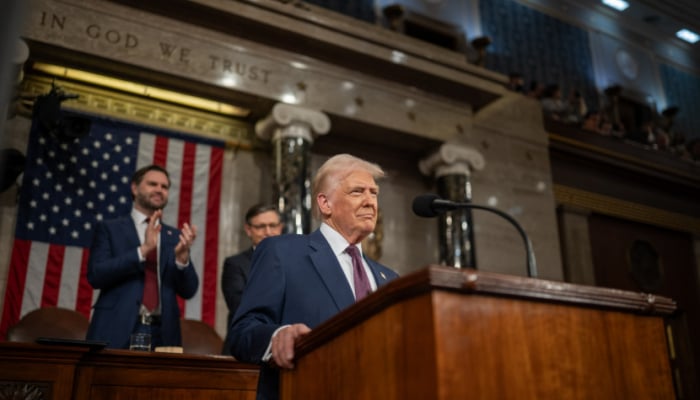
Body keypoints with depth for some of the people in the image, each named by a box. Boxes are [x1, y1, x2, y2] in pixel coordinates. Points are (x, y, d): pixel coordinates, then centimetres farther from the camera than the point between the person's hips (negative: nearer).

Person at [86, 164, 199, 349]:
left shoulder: (175, 236, 11)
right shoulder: (109, 228, 5)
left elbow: (188, 291, 6)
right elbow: (95, 275, -8)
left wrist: (183, 256, -13)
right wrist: (143, 250, -17)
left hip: (162, 334, 2)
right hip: (116, 332, -2)